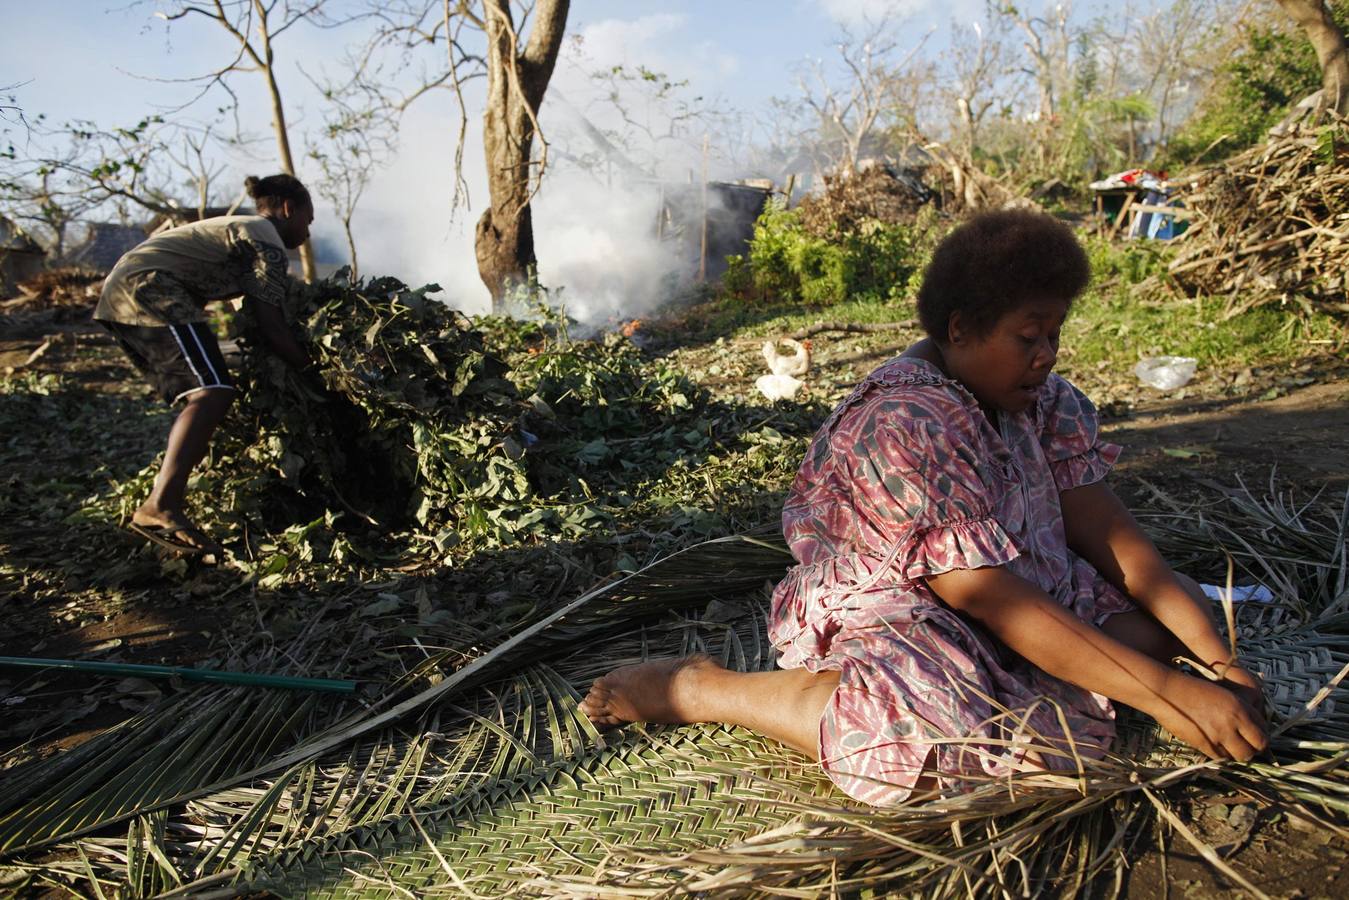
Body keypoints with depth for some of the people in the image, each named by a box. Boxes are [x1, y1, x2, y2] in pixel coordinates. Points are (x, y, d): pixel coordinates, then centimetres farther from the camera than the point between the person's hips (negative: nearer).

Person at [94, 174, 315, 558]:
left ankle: (163, 503, 14)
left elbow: (253, 318, 26)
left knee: (196, 399, 13)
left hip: (120, 288, 11)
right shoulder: (267, 240, -2)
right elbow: (272, 327, -10)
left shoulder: (237, 227, 28)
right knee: (214, 392, -21)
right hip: (151, 286, -11)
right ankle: (161, 505, -33)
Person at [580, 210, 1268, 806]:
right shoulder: (903, 426, -28)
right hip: (882, 607, -8)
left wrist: (1220, 658, -15)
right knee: (949, 725, -37)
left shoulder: (1044, 399, 0)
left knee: (1161, 615, -1)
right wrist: (1172, 695, -28)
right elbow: (999, 603, -29)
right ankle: (695, 688, -17)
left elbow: (1110, 533, -4)